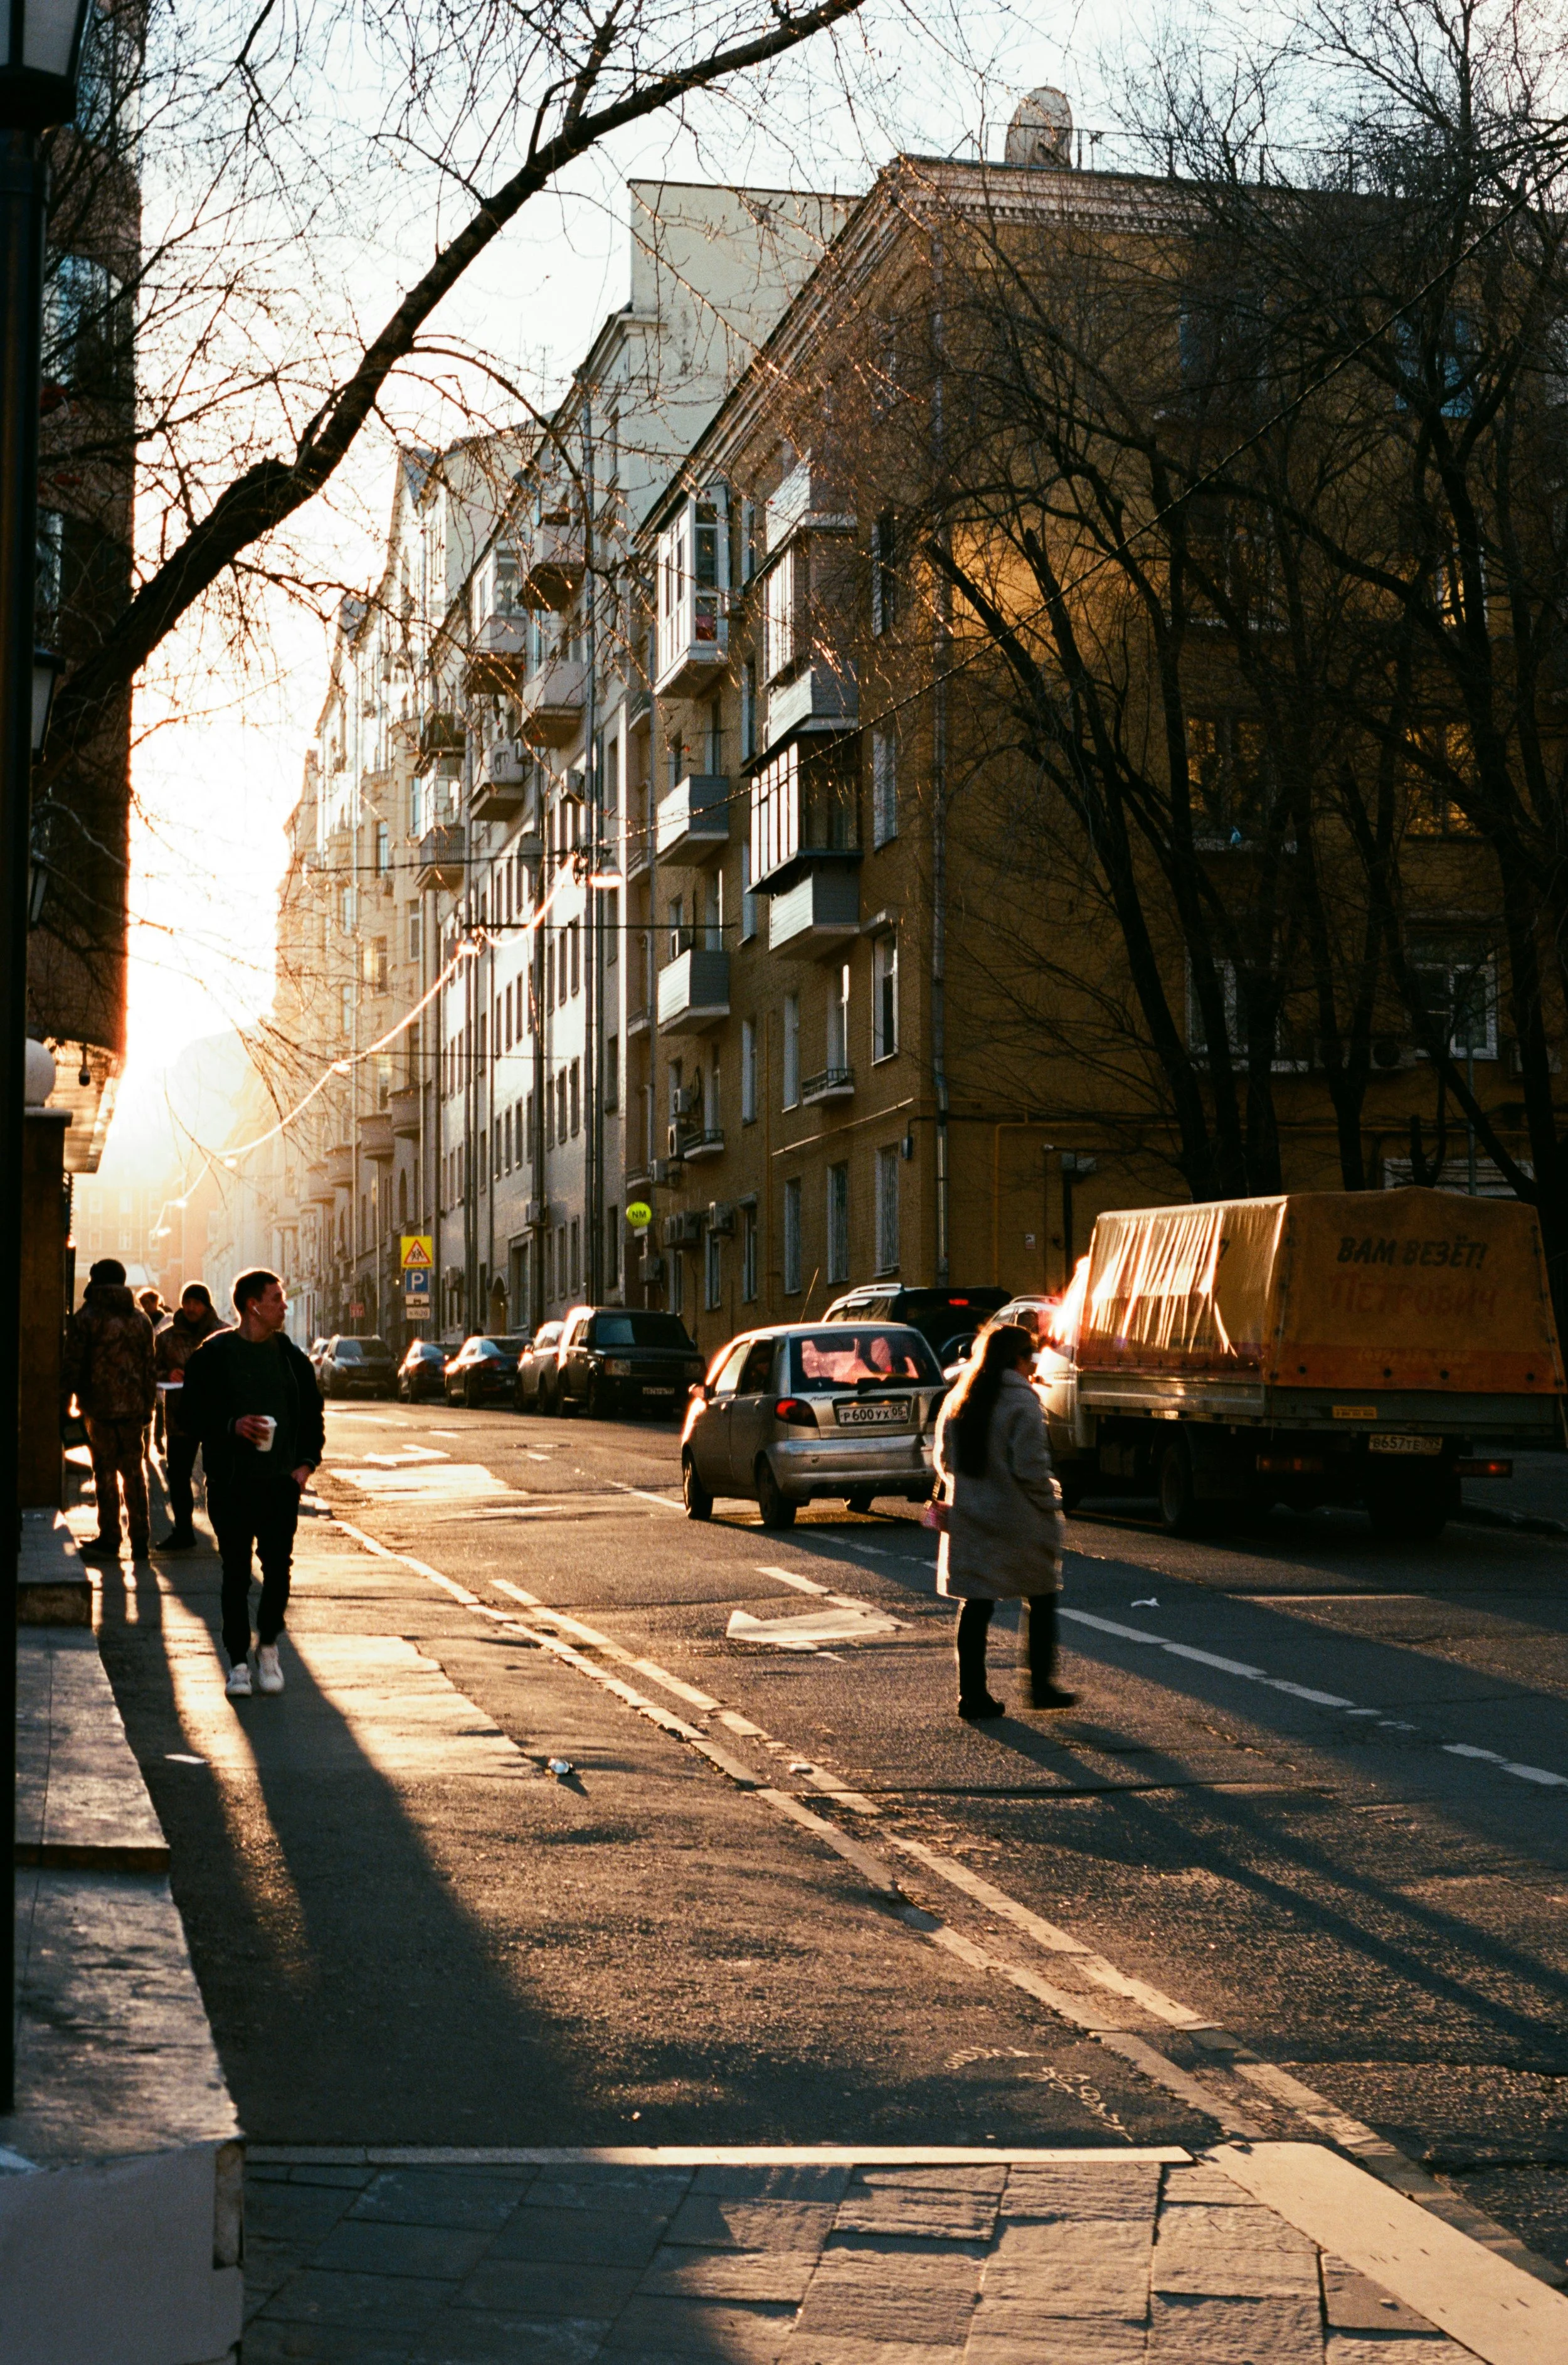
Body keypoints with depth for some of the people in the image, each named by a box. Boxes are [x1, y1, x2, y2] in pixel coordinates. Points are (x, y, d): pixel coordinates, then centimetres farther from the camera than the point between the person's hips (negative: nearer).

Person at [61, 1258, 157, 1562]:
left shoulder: (85, 1318, -6)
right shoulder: (140, 1319, 10)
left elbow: (71, 1366, -8)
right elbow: (150, 1367, 11)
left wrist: (63, 1404, -2)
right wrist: (148, 1405, 16)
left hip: (100, 1407, -4)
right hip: (133, 1407, 4)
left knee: (106, 1472, 0)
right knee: (134, 1471, 9)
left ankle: (109, 1539, 3)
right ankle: (140, 1539, 10)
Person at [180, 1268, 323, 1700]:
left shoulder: (291, 1356, 10)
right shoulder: (213, 1355, -1)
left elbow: (312, 1413, 18)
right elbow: (191, 1414, -2)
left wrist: (306, 1461, 4)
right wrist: (233, 1426, -18)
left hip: (282, 1483, 3)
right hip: (231, 1483, -3)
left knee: (278, 1569, -1)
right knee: (236, 1574, 1)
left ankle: (268, 1648, 18)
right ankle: (238, 1661, 8)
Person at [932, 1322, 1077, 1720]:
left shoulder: (958, 1401, 7)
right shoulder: (1021, 1403, -13)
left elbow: (943, 1460, 11)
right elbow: (1030, 1467, -17)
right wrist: (1050, 1505, -4)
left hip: (968, 1519, 5)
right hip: (1018, 1522, -5)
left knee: (975, 1605, 7)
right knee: (1040, 1601, 11)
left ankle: (972, 1694, 6)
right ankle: (1040, 1685, 13)